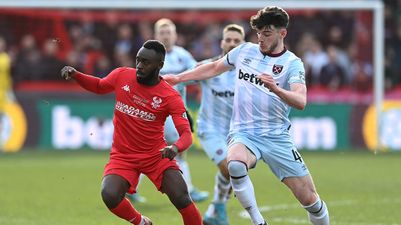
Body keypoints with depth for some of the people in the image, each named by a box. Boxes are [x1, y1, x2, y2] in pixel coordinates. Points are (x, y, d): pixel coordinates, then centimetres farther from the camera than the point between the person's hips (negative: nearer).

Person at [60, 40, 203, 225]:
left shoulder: (171, 97, -13)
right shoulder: (122, 76, -4)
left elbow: (186, 134, -19)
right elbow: (98, 86, 17)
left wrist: (176, 148, -42)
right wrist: (74, 75, 0)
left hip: (156, 154, -2)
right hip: (122, 156, 2)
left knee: (182, 199, -19)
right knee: (110, 196, -24)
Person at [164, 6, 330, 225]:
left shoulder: (292, 63, -5)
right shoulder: (244, 51, 7)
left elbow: (300, 101, -21)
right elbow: (214, 68, 25)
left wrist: (275, 89, -39)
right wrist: (178, 78, 24)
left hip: (277, 137, -1)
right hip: (243, 134, 1)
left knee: (309, 199, -5)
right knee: (235, 164, -36)